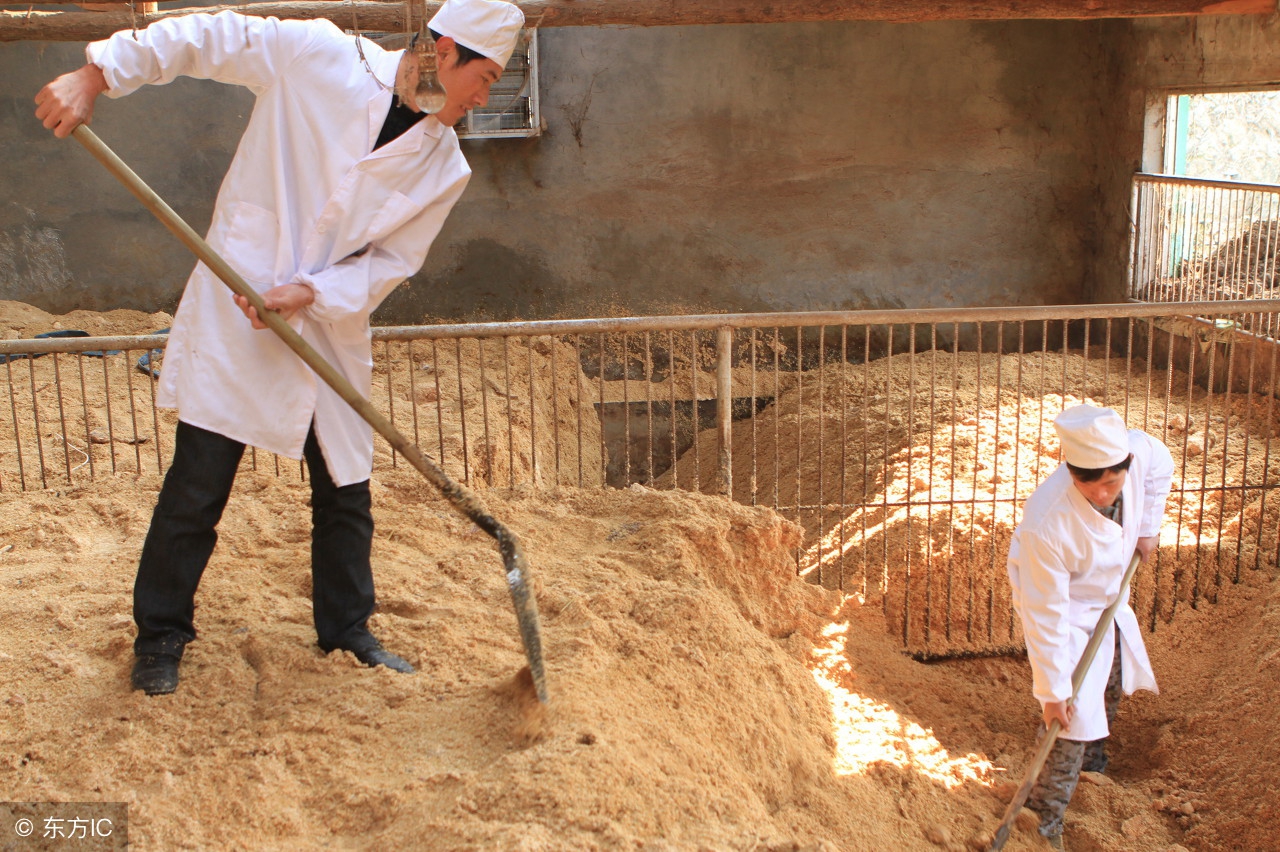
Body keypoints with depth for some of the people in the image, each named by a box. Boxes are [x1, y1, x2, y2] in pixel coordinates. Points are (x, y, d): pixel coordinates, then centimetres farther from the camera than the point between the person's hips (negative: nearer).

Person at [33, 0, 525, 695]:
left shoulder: (444, 168, -2)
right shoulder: (316, 56, -10)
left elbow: (391, 263, -3)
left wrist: (312, 293, -18)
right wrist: (96, 75, -10)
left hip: (331, 329, 4)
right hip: (234, 312, -3)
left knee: (345, 486, 9)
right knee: (198, 482, 0)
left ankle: (346, 629, 28)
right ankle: (160, 636, 18)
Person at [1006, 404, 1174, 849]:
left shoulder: (1140, 450, -30)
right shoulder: (1045, 523, -44)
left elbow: (1160, 468, 0)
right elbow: (1045, 614, -33)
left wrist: (1148, 527, 1)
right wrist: (1051, 691, -26)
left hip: (1109, 599, 7)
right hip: (1067, 613, -7)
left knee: (1111, 687, 26)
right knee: (1072, 717, -9)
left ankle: (1093, 768, 54)